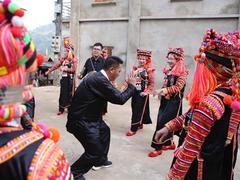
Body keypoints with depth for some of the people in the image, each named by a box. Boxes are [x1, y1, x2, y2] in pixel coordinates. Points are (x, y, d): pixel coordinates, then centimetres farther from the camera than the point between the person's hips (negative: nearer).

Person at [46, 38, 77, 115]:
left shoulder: (74, 59, -4)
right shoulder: (63, 58, 9)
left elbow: (74, 69, -13)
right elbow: (56, 65, 8)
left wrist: (66, 69, -13)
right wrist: (49, 71, 5)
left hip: (70, 79, -3)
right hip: (64, 78, 4)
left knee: (70, 94, 3)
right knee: (62, 93, 4)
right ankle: (61, 109, 12)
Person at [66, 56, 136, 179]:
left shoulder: (98, 76, 4)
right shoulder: (100, 80, -27)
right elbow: (120, 99, -24)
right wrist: (131, 85, -9)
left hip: (87, 116, 11)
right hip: (80, 120, -11)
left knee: (105, 130, 26)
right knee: (95, 151, -7)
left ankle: (100, 160, 44)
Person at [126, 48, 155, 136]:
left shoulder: (149, 70, -11)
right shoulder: (136, 69, 8)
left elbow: (151, 83, -10)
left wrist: (147, 92, -17)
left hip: (142, 93, -7)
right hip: (135, 92, 7)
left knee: (138, 110, -2)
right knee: (134, 109, 14)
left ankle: (133, 129, 4)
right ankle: (140, 124, 34)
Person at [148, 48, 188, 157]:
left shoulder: (182, 72, -11)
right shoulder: (168, 70, 11)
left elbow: (177, 87, -19)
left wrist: (163, 90, -26)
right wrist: (161, 92, 5)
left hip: (174, 101, -7)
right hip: (165, 100, 7)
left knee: (162, 122, -9)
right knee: (166, 122, 11)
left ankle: (158, 147, 1)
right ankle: (170, 143, 29)